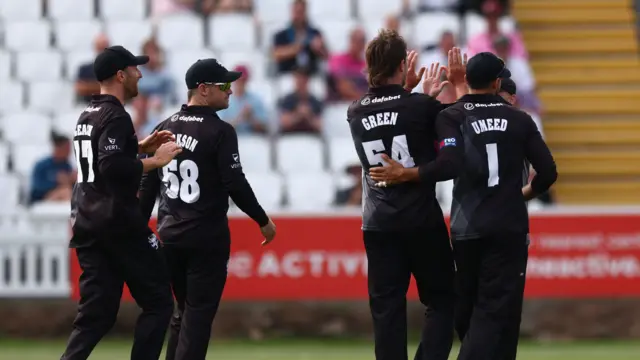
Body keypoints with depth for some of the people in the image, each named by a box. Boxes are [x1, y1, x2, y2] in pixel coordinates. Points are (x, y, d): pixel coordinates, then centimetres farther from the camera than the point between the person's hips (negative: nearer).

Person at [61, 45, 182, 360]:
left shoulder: (87, 116, 17)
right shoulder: (115, 117, -12)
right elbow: (112, 167, -24)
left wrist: (140, 147, 22)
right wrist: (155, 160, -15)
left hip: (86, 225, 9)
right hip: (118, 224, -9)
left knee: (96, 313, 6)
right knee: (157, 302, 0)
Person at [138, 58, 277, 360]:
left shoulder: (164, 129, 8)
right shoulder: (219, 131, -12)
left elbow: (147, 185, 10)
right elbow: (235, 185, -15)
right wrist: (263, 221, -4)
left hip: (170, 237, 7)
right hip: (207, 239, -7)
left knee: (183, 311, 17)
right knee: (198, 314, -3)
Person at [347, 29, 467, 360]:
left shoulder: (356, 113, 1)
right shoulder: (420, 107, -12)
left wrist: (407, 90, 25)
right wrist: (459, 87, 14)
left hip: (378, 225, 4)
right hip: (422, 221, -4)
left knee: (386, 308, 5)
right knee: (441, 301, 6)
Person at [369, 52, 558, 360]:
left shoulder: (452, 117, -1)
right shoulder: (519, 120, 4)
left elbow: (451, 165, -18)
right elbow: (547, 171, 3)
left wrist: (406, 175, -11)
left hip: (467, 229, 0)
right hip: (510, 228, 0)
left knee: (468, 307, 13)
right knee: (495, 311, -4)